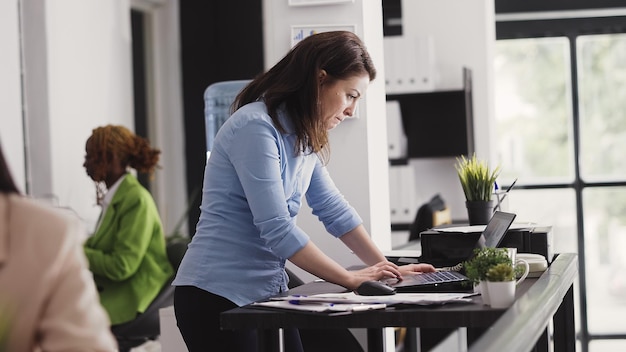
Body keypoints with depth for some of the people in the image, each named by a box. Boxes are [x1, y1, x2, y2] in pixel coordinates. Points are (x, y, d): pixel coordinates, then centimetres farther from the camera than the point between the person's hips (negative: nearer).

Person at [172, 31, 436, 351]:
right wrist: (350, 279, -17)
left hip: (266, 293, 9)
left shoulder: (305, 137, 10)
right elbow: (277, 229, -22)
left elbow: (333, 209, 13)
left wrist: (385, 267, 4)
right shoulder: (256, 128, -18)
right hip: (218, 296, -9)